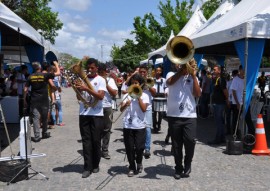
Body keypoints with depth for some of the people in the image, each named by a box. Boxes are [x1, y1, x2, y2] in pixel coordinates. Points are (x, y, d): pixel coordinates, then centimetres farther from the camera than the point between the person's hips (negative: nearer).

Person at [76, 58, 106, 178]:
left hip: (96, 114, -3)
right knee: (86, 141, 3)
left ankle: (95, 165, 21)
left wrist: (87, 89, -23)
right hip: (84, 114, 3)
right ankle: (87, 167, 7)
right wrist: (78, 89, -10)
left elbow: (100, 96, -16)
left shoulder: (101, 80, -2)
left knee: (96, 141, 5)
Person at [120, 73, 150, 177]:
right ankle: (132, 167, 20)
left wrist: (138, 96, -10)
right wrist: (126, 105, -23)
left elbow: (144, 109, -12)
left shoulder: (144, 95, 2)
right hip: (128, 125, 2)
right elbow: (121, 109, -2)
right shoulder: (127, 95, 7)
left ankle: (139, 163, 27)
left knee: (139, 147, -1)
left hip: (140, 125, -2)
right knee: (129, 147, 5)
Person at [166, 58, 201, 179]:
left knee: (190, 141, -10)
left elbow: (198, 94, -4)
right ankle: (178, 168, 23)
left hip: (190, 116, 1)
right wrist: (181, 70, -14)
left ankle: (187, 164, 17)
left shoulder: (193, 78, 11)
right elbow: (169, 82, -17)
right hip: (174, 115, 0)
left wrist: (194, 75, -6)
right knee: (176, 144, 6)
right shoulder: (172, 75, 7)